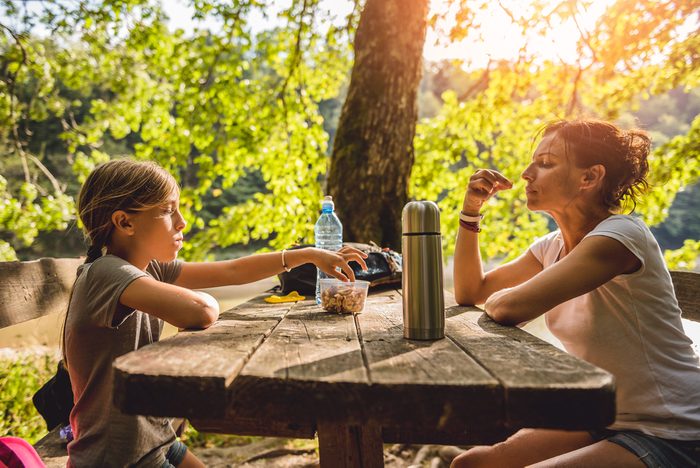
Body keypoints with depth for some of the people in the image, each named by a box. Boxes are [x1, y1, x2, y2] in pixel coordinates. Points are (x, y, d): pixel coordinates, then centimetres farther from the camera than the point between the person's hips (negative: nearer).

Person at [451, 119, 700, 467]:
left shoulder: (621, 235, -21)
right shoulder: (552, 247, 3)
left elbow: (510, 308, -30)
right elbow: (469, 291, 7)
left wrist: (496, 300, -6)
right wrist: (471, 209, -1)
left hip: (667, 437, -7)